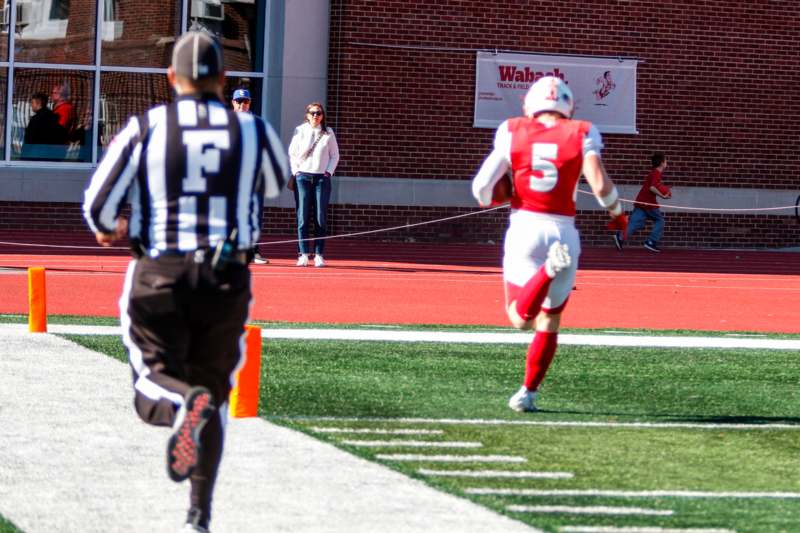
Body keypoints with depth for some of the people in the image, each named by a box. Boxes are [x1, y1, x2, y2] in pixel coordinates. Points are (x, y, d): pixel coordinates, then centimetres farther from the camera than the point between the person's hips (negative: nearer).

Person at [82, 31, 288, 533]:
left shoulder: (144, 128, -3)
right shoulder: (253, 132, 2)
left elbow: (98, 205, -2)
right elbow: (277, 184, 22)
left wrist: (107, 230, 21)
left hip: (159, 274, -2)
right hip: (228, 278, 2)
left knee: (154, 385, 7)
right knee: (214, 390, 15)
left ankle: (185, 401, -30)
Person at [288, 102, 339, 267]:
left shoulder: (328, 133, 7)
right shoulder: (300, 131, 6)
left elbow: (335, 155, 13)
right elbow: (292, 153, 10)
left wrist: (329, 172, 1)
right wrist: (296, 171, 1)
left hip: (322, 178, 0)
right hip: (303, 177, 0)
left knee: (321, 217, -3)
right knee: (303, 216, -5)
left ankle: (319, 254, 0)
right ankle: (304, 254, -3)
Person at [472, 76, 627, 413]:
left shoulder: (513, 132, 2)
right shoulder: (581, 135, 0)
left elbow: (482, 185, -3)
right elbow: (601, 186, -11)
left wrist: (486, 200, 21)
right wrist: (617, 213, 9)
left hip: (522, 229, 0)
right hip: (562, 231, 0)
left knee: (520, 318, 4)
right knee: (548, 323, 18)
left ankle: (550, 268, -24)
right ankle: (527, 393, 16)